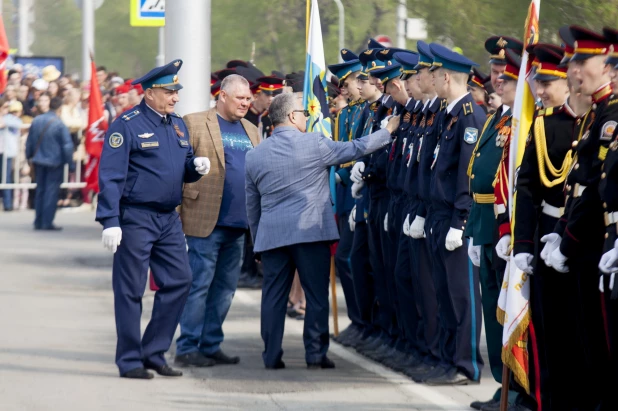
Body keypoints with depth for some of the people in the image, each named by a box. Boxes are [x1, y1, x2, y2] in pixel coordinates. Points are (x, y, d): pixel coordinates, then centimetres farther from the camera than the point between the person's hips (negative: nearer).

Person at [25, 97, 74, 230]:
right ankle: (47, 222, -2)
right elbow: (67, 146, -14)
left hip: (38, 161, 5)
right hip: (55, 162, -5)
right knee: (51, 191, 0)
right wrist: (70, 164, -5)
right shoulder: (59, 124, -16)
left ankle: (38, 222, 16)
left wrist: (29, 156, 24)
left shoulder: (36, 121, 1)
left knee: (40, 190, 14)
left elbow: (29, 142, 10)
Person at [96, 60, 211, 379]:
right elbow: (110, 176, -13)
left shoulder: (178, 125, 13)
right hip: (136, 218, -7)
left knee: (179, 281, 3)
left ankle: (154, 353, 14)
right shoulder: (127, 126, -10)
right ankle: (130, 361, 5)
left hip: (169, 218, 7)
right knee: (131, 290, -1)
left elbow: (183, 170, 22)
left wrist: (196, 167, -2)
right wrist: (110, 221, -19)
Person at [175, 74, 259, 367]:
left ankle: (210, 346, 17)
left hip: (238, 223, 7)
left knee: (225, 288, 10)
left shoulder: (250, 131, 18)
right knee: (199, 284, -5)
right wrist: (182, 204, -12)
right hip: (206, 221, -7)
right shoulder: (195, 124, -2)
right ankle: (187, 349, -1)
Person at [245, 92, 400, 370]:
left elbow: (252, 205, 15)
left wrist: (257, 238, 24)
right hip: (311, 232, -4)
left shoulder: (255, 156, 9)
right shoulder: (314, 144, -6)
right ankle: (316, 355, 3)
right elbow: (355, 149, 2)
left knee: (274, 296, 7)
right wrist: (388, 131, 14)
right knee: (317, 295, 3)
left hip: (271, 235, 4)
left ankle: (271, 356, 7)